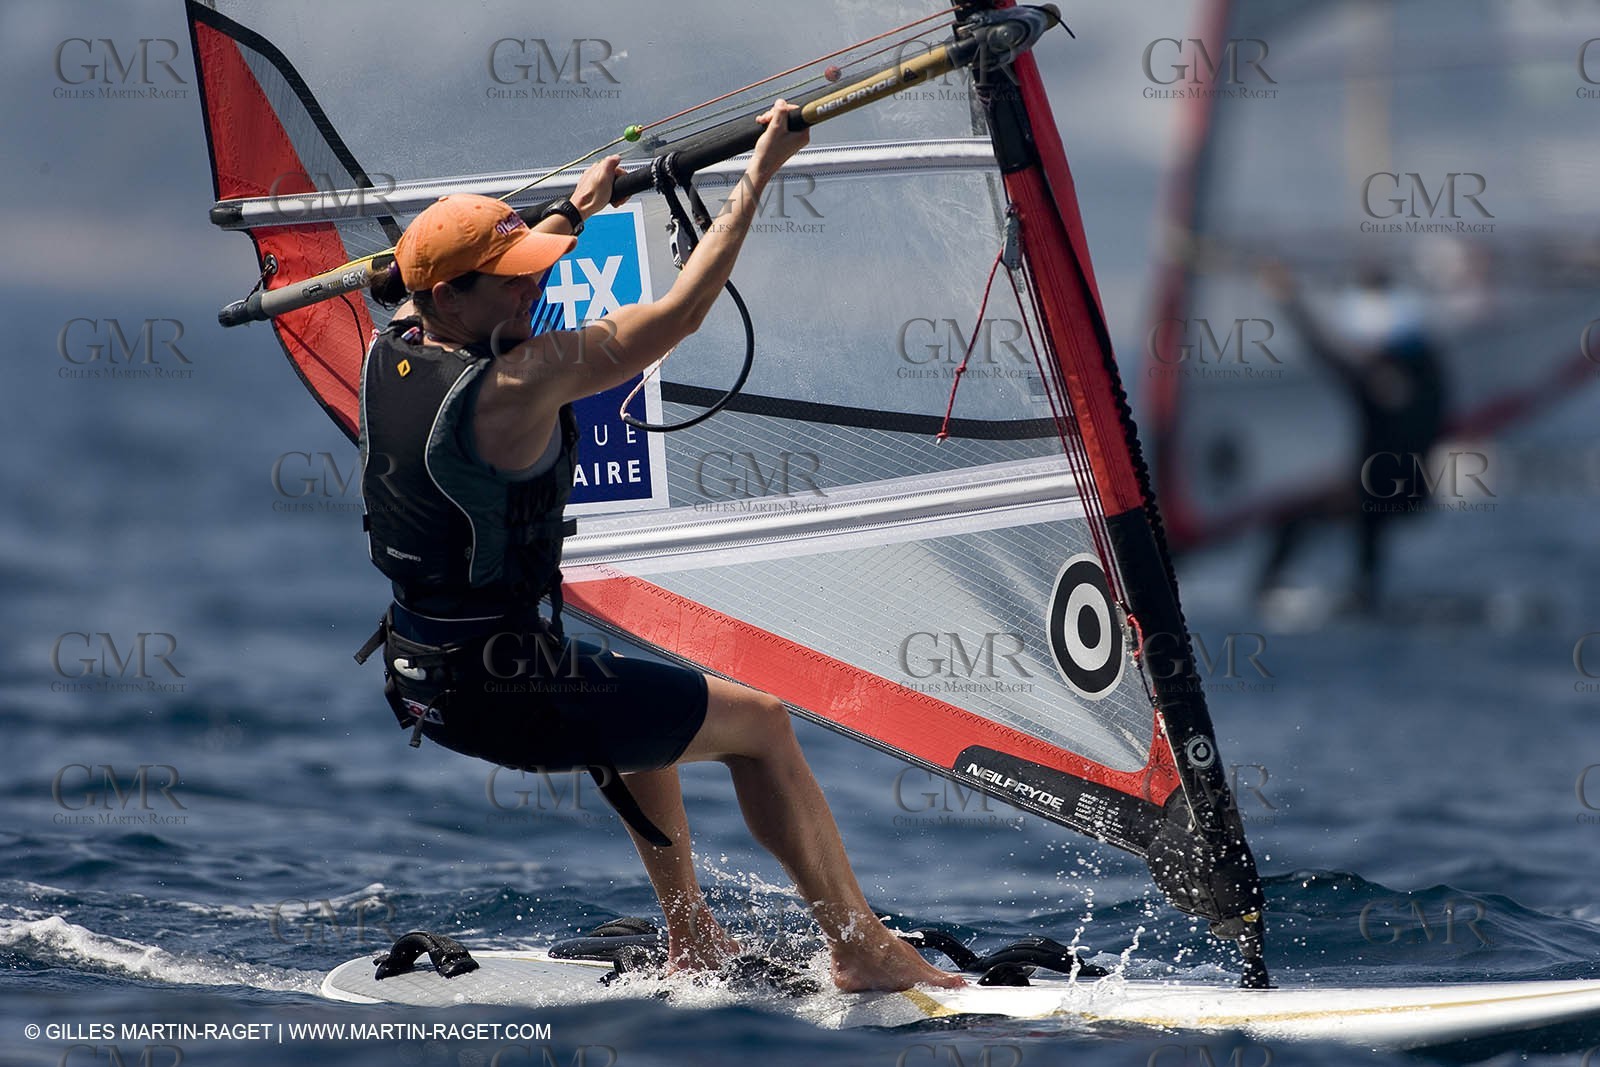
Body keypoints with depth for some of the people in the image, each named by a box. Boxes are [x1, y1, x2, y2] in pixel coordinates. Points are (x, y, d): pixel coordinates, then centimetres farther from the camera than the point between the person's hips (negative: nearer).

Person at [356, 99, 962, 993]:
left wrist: (574, 213, 31)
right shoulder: (517, 385, -25)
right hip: (509, 692, -9)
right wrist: (757, 177, -15)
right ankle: (861, 949, 11)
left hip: (422, 676, 9)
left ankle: (693, 940, 40)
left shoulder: (392, 352, -2)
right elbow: (680, 312, -22)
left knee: (649, 705, 34)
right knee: (761, 724, 6)